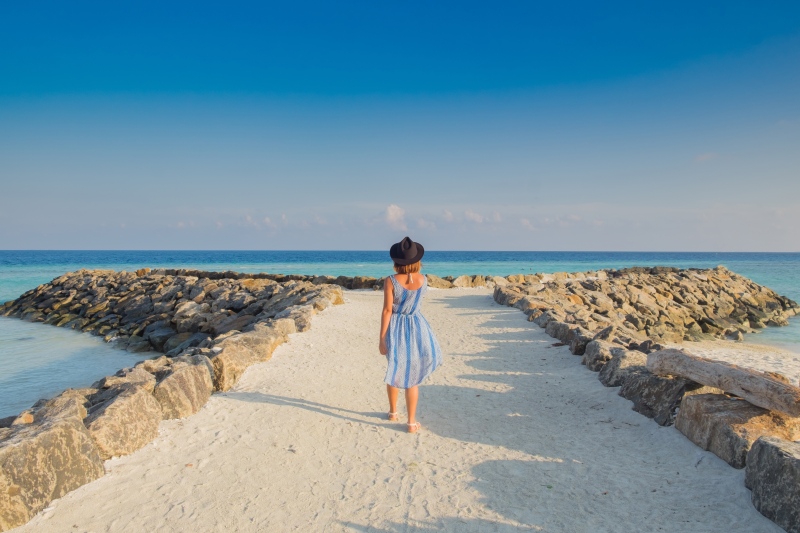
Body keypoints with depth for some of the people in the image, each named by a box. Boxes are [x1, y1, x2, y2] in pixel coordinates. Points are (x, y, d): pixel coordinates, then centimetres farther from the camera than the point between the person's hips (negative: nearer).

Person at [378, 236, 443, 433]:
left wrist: (382, 339, -10)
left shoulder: (391, 281, -16)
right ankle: (412, 422, 11)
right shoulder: (423, 280, -7)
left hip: (395, 329, -1)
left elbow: (387, 310, -16)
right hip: (416, 328, 1)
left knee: (394, 372, 20)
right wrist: (412, 271, 11)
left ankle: (393, 411, 36)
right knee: (412, 377, 9)